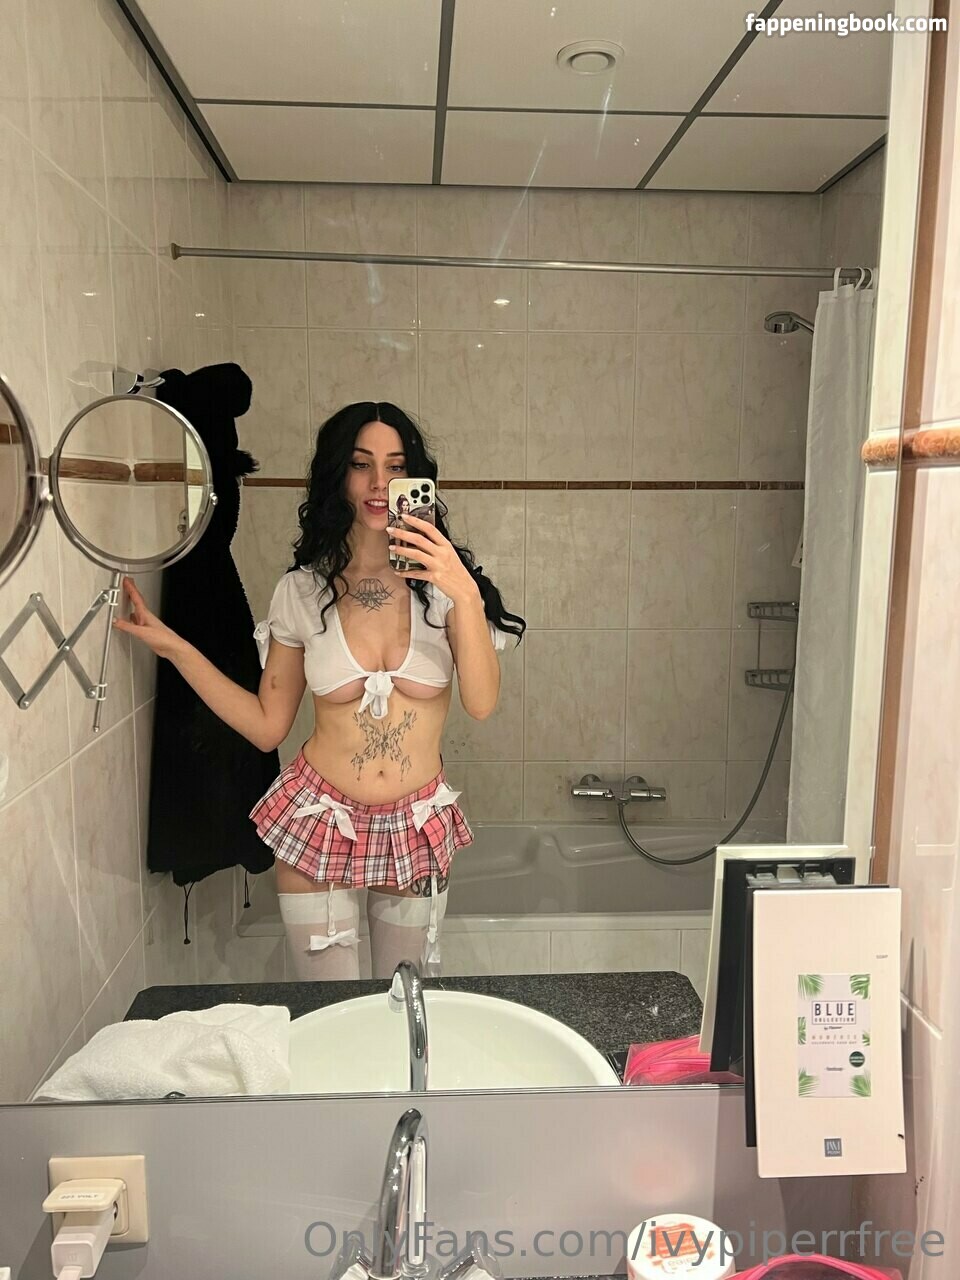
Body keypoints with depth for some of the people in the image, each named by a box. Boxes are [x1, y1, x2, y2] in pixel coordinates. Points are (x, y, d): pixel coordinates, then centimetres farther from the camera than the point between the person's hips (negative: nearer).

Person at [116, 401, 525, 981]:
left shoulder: (443, 578, -8)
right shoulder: (302, 590, -4)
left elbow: (482, 703, -19)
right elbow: (267, 726, 0)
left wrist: (466, 595, -33)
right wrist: (173, 647, -5)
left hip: (418, 827, 0)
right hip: (319, 821, 0)